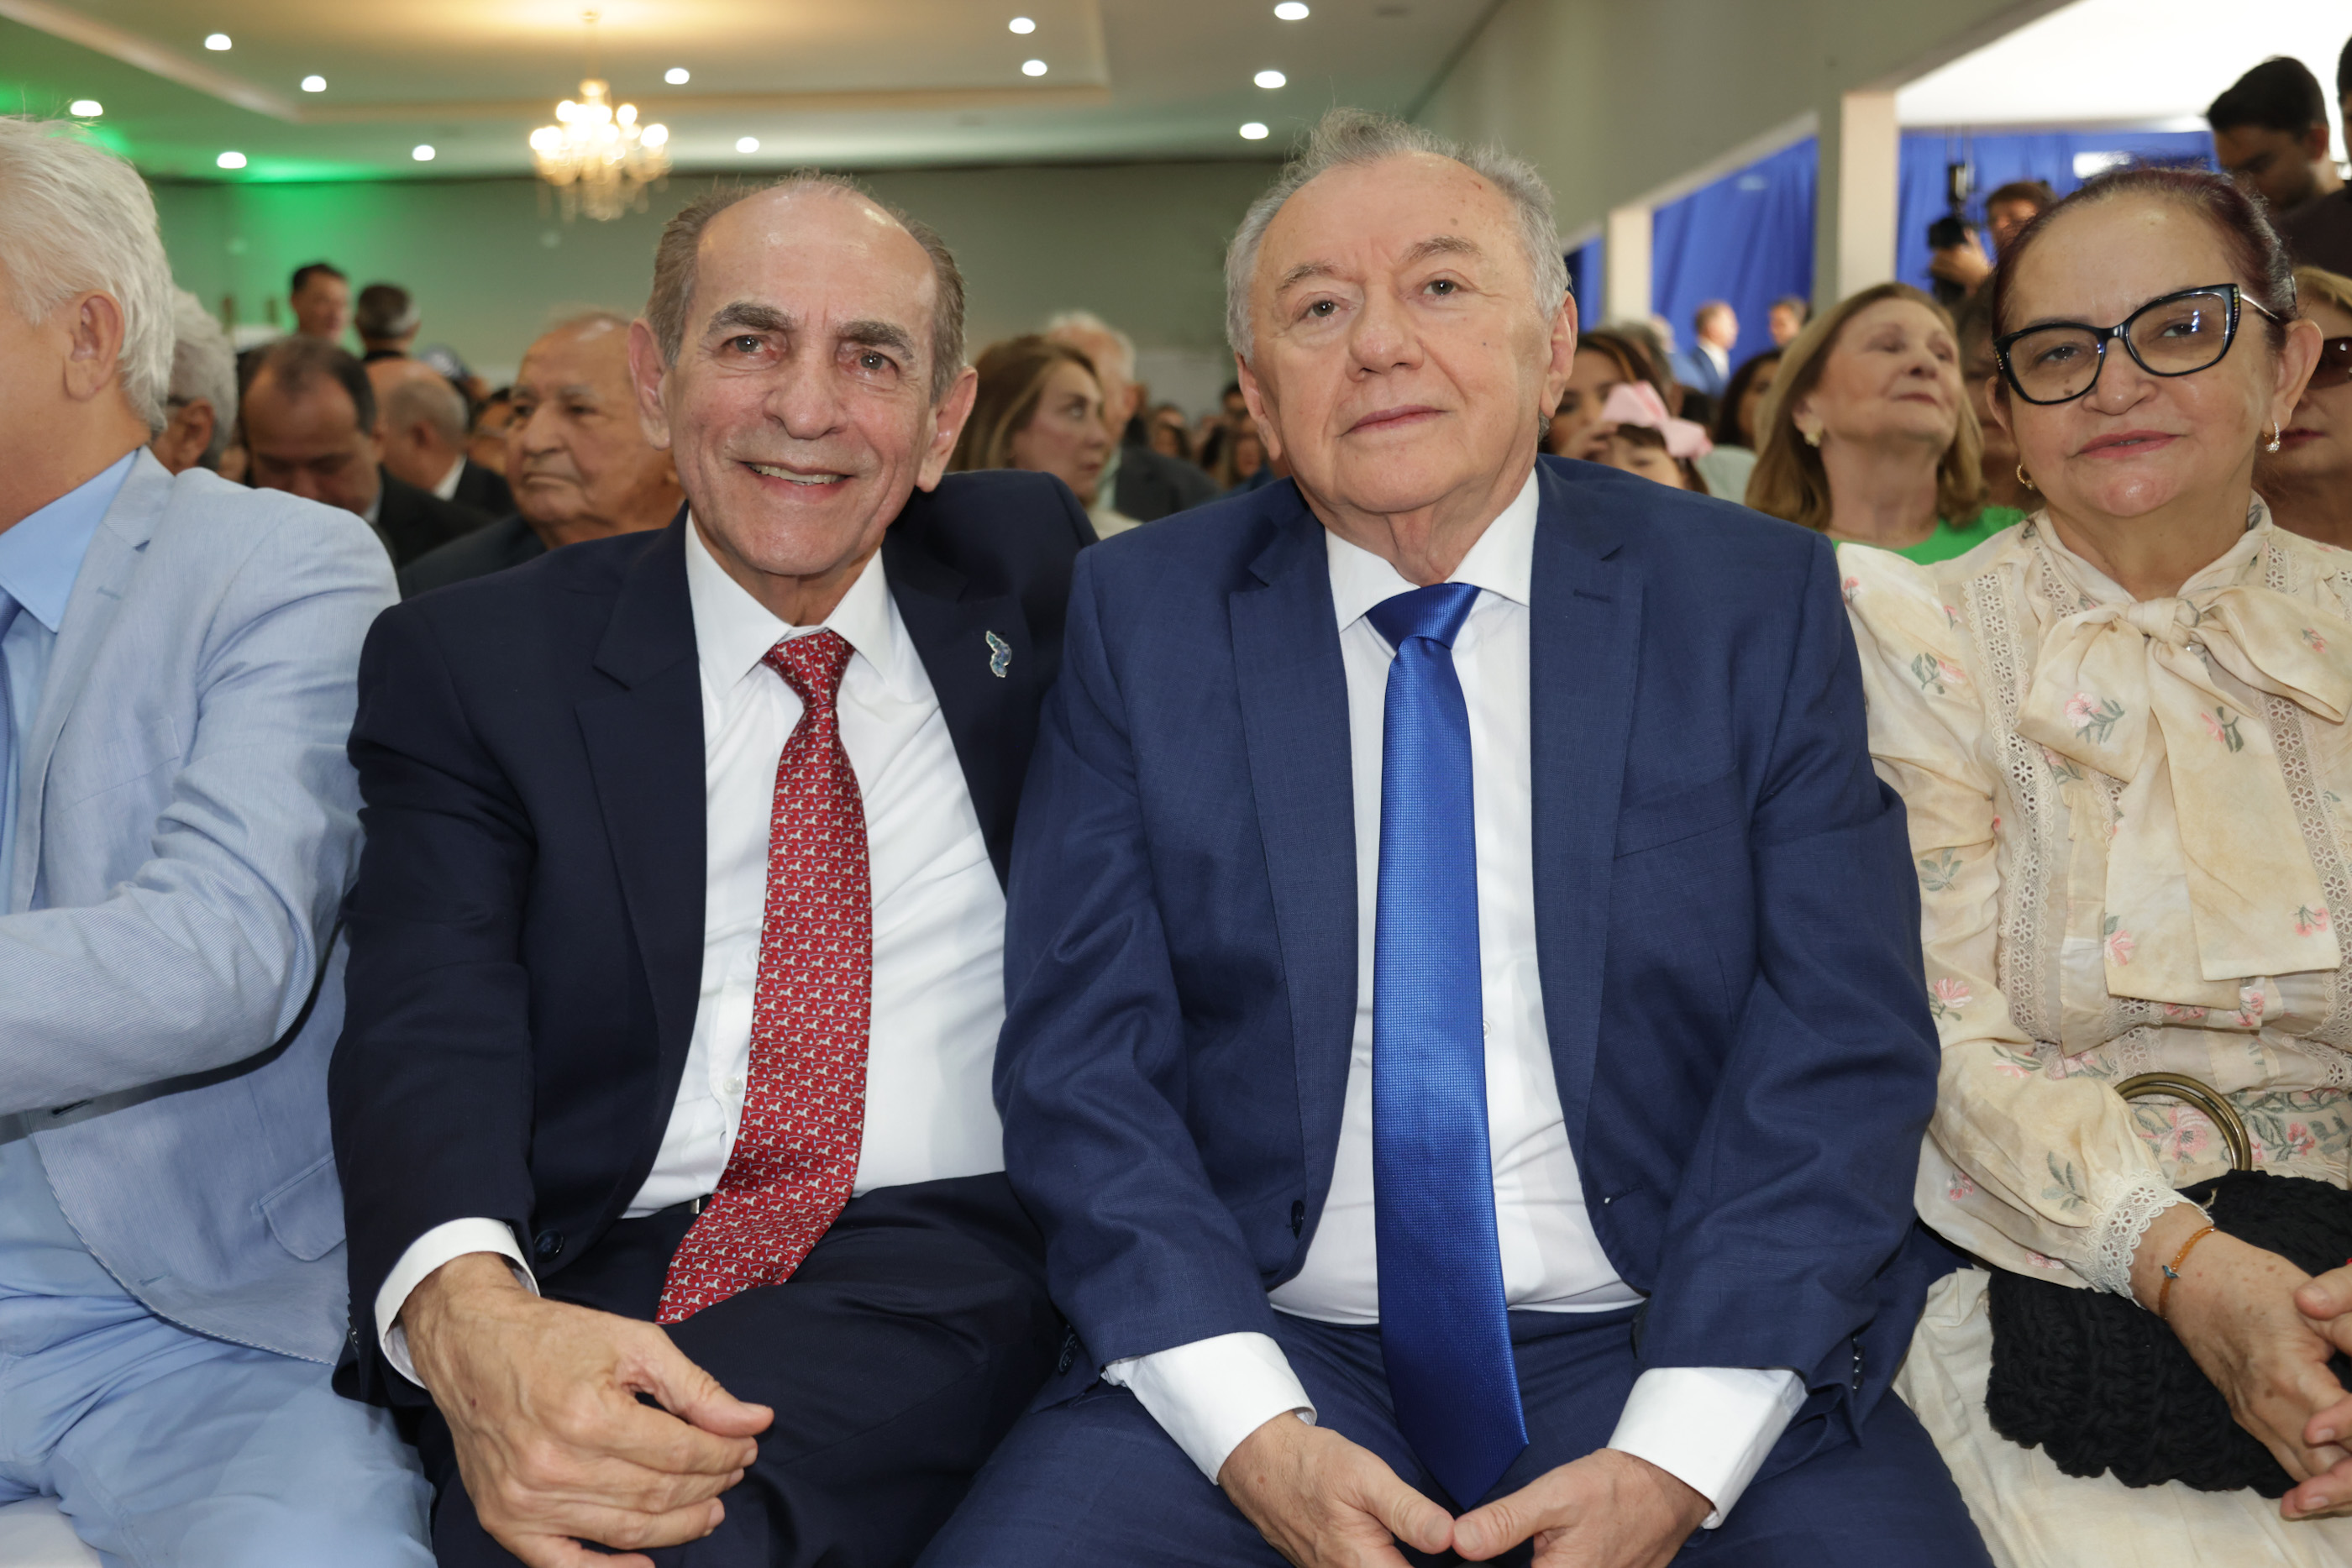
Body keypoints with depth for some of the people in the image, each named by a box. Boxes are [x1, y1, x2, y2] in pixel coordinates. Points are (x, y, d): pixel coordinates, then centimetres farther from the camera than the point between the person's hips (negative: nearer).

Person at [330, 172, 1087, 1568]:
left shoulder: (1024, 573, 12)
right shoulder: (469, 661, 6)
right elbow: (427, 1028, -9)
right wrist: (467, 1315, -29)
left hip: (943, 1261, 0)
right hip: (585, 1280, 1)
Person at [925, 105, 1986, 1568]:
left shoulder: (1760, 602, 3)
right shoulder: (1140, 617, 3)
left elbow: (1842, 1046, -3)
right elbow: (1081, 1058, -1)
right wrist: (1253, 1435, -14)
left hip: (1660, 1354, 1)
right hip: (1260, 1354, 0)